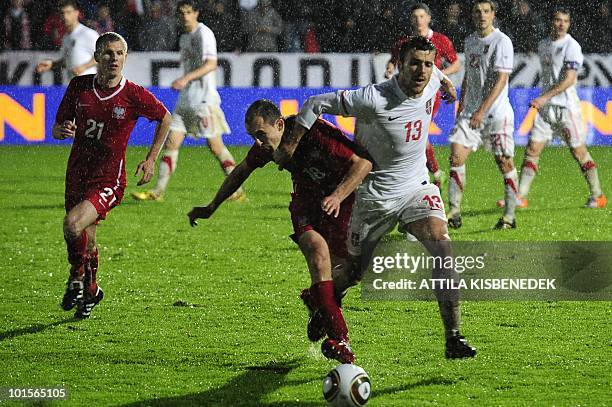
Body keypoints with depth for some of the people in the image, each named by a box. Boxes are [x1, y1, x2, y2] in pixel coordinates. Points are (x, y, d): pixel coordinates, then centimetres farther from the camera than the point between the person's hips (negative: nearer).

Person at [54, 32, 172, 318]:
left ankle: (77, 275, 1)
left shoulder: (134, 95, -11)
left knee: (73, 224, -27)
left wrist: (151, 159, 5)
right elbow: (56, 130, 7)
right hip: (77, 176, 4)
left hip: (108, 181, -4)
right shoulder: (79, 86, -2)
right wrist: (63, 130, -18)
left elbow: (165, 119, 8)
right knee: (87, 242, 16)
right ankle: (91, 290, 43)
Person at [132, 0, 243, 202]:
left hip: (204, 100, -8)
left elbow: (211, 64, -20)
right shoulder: (184, 38, 17)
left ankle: (238, 191, 1)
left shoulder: (204, 34, -9)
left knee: (215, 145, -7)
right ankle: (158, 191, 0)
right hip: (185, 100, 8)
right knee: (171, 143, 1)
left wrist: (186, 78, -28)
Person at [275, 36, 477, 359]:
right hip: (375, 195, -4)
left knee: (442, 246, -19)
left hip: (417, 187, 4)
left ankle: (453, 337, -20)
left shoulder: (429, 83, -7)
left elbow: (432, 73, 20)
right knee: (354, 269, 8)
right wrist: (289, 146, -16)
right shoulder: (375, 99, -26)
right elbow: (316, 104, -18)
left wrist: (445, 81, 39)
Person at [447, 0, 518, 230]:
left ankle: (509, 217, 7)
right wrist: (461, 106, 18)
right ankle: (454, 213, -2)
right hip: (471, 112, 6)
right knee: (456, 155, -6)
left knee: (504, 162, -2)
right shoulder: (470, 41, 12)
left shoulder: (502, 42, -10)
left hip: (497, 113, -6)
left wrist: (482, 110, -23)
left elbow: (501, 81, -17)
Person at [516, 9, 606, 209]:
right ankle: (520, 197, -3)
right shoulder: (543, 45, 12)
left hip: (566, 107, -6)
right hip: (545, 107, 6)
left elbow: (569, 80, -19)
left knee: (579, 151, -1)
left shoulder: (571, 46, -11)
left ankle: (597, 196, 10)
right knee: (532, 149, -3)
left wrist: (545, 97, -25)